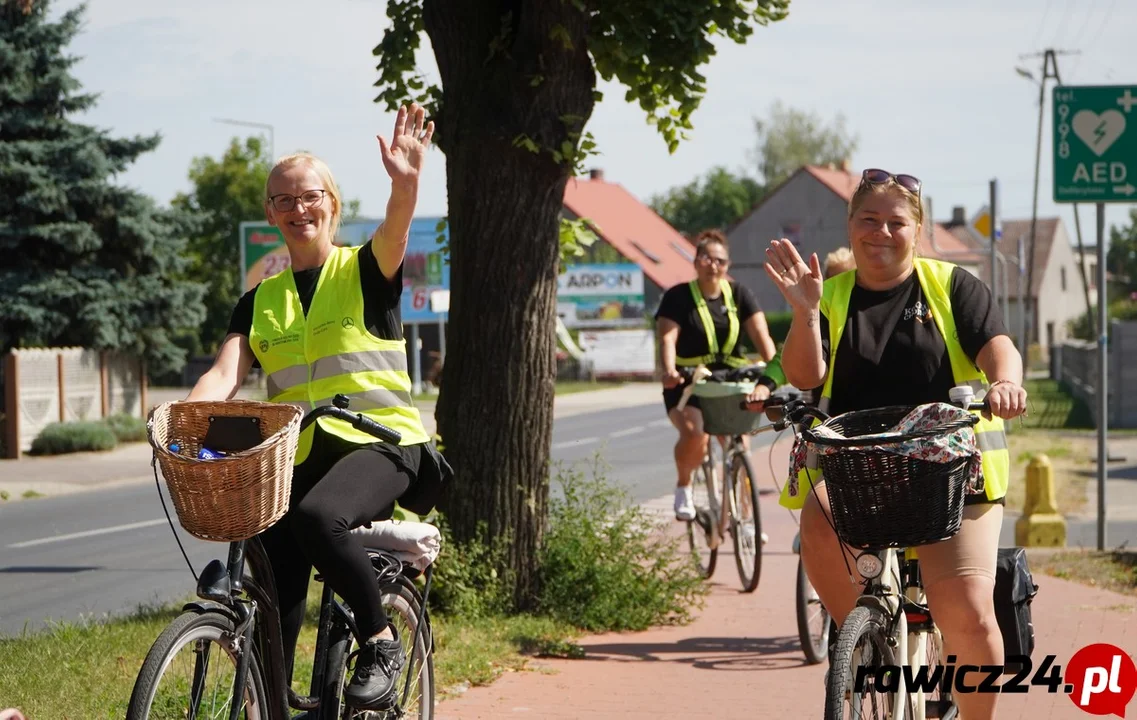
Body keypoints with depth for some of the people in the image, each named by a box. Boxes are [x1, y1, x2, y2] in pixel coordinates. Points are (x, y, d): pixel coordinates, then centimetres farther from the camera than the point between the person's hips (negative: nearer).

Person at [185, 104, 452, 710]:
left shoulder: (365, 271, 3)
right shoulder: (261, 301, 14)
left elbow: (394, 232, -20)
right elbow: (224, 375, 1)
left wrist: (405, 182, -43)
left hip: (380, 442, -4)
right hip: (296, 453, 4)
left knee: (317, 515, -35)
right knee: (272, 604, -10)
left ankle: (381, 642, -16)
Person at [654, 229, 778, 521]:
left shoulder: (738, 294, 6)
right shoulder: (678, 297, -1)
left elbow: (761, 335, -6)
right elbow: (668, 337, -14)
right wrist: (669, 371, -35)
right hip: (688, 385, -3)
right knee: (694, 435, -29)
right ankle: (683, 486, 0)